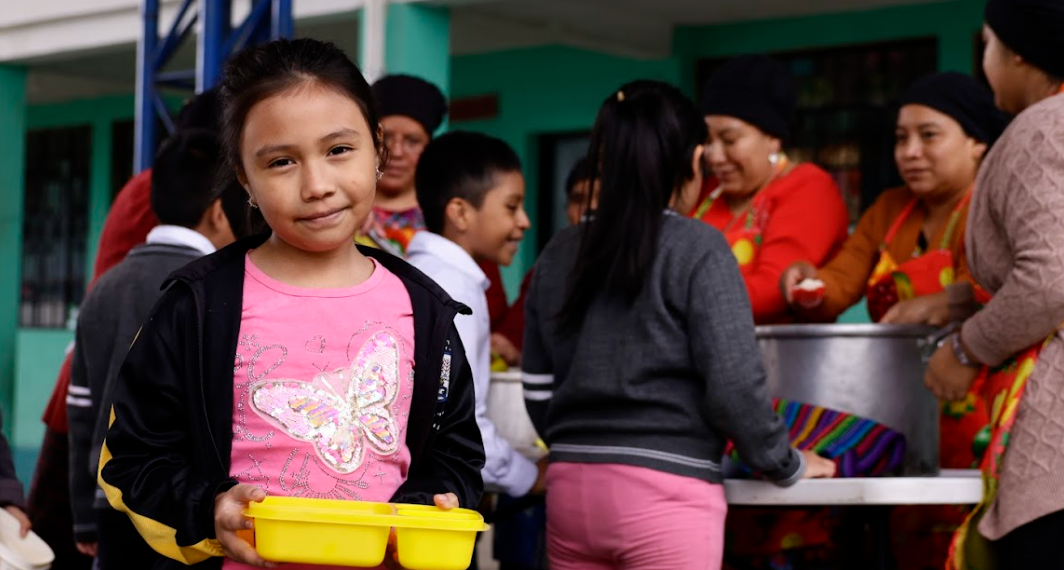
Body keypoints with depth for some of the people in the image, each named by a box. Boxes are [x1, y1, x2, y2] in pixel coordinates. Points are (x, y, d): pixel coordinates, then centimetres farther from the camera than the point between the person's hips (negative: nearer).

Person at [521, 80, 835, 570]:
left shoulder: (560, 254, 9)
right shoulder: (697, 250, -7)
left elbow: (537, 390, 14)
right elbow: (733, 382, -11)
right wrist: (787, 464, 4)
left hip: (570, 490, 6)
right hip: (664, 495, -5)